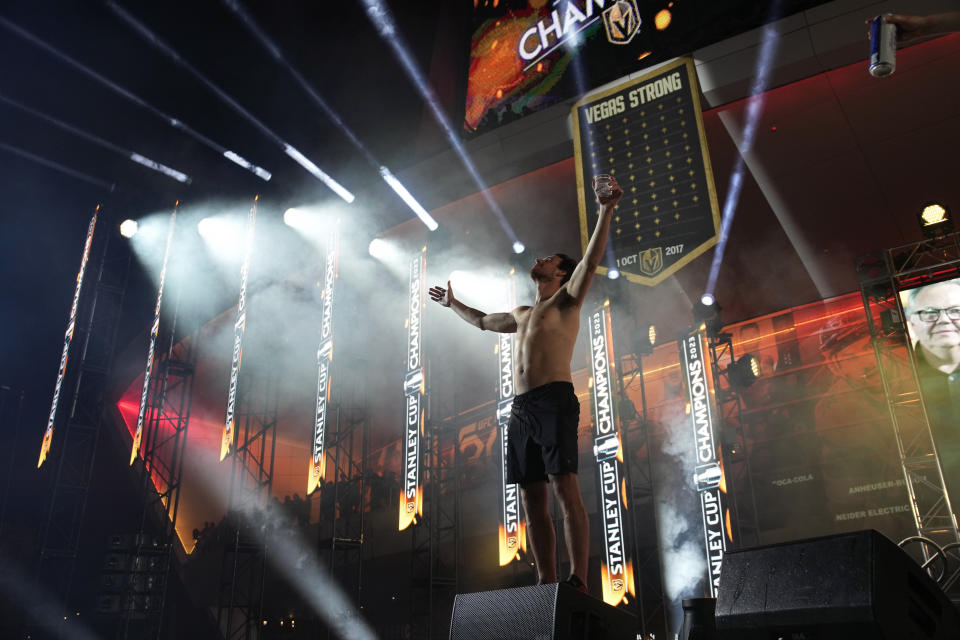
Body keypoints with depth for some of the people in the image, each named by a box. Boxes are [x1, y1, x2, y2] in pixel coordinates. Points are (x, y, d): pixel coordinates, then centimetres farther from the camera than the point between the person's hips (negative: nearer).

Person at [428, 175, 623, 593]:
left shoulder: (566, 301, 11)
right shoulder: (521, 315, 30)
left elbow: (591, 261, -5)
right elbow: (483, 322, 47)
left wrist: (605, 210, -16)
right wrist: (452, 303, 58)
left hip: (554, 400, -7)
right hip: (521, 409, 7)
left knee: (565, 489, -15)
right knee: (532, 500, 1)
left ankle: (579, 582, -17)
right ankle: (546, 583, 2)